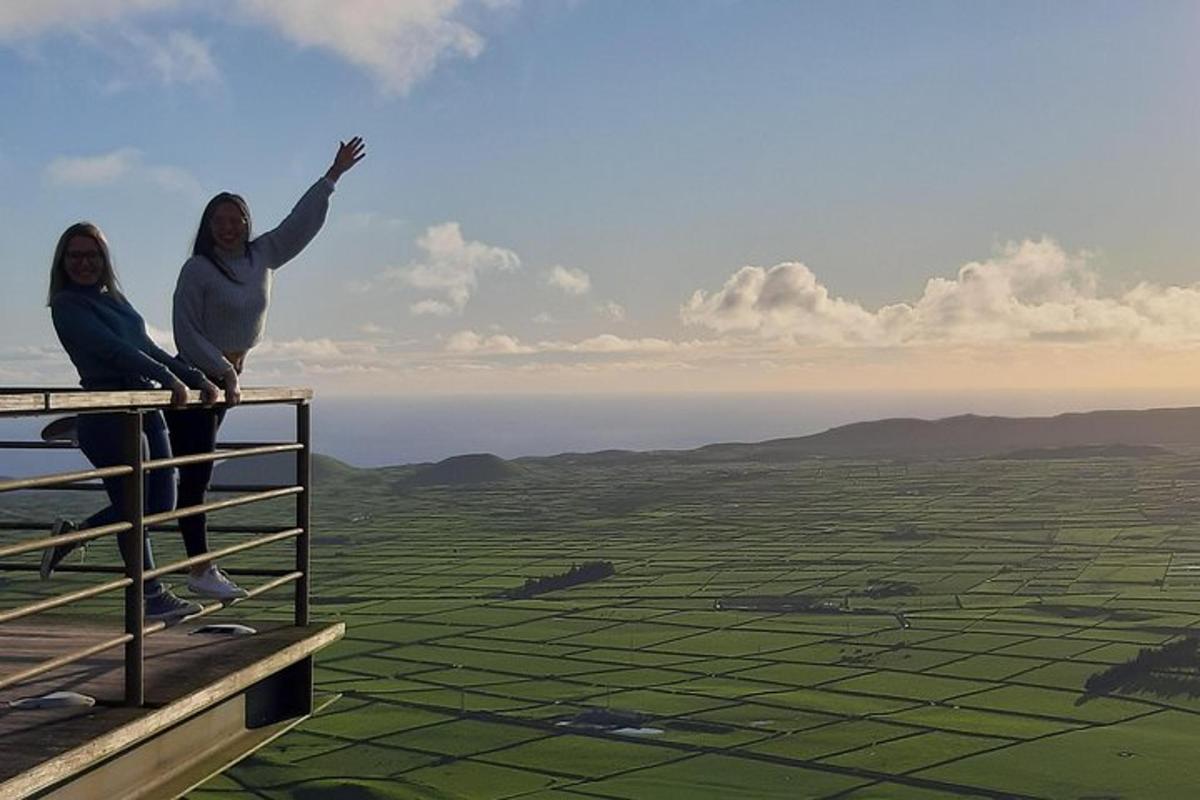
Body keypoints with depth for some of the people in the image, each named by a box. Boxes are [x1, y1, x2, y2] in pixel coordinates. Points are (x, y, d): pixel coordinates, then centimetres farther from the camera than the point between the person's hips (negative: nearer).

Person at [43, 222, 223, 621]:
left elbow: (149, 348, 22)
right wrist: (169, 378, -19)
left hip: (145, 411, 9)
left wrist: (198, 379, 15)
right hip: (108, 413, -9)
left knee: (161, 503, 10)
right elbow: (112, 349, -15)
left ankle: (71, 534, 25)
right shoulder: (67, 304, -5)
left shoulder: (114, 300, 19)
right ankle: (152, 596, 13)